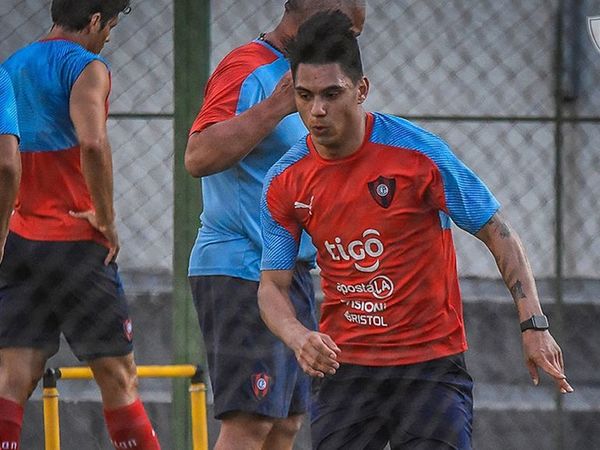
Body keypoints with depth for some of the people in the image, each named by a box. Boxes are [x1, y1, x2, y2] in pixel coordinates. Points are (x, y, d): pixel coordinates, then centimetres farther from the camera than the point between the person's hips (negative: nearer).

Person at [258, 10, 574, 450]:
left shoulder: (418, 152, -12)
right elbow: (273, 286, 3)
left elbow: (498, 232, -5)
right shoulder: (284, 184, -2)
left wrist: (534, 324, -14)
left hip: (432, 362, -3)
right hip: (344, 367, 3)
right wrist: (299, 338, -19)